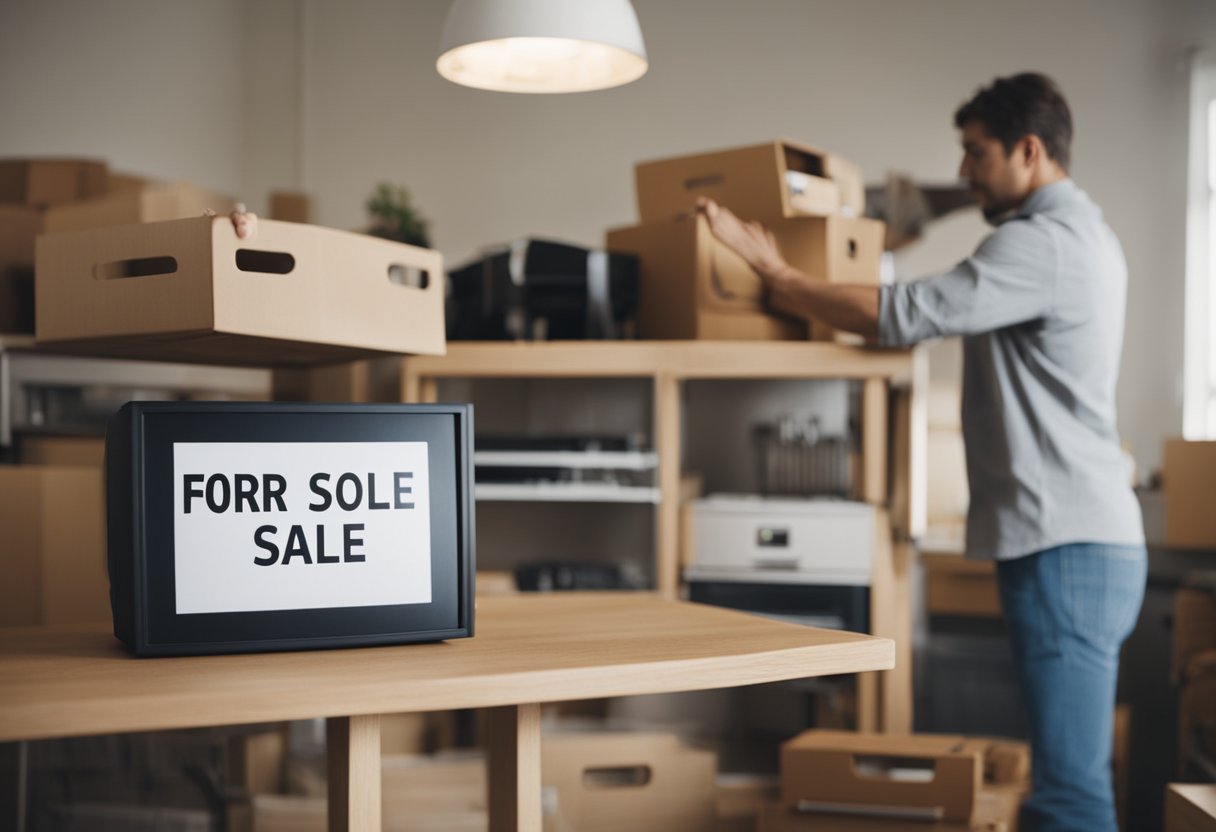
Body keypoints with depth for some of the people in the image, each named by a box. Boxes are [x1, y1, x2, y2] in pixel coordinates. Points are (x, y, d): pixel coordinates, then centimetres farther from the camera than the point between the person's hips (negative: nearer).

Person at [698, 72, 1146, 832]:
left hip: (1067, 548, -11)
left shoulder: (1042, 242, -15)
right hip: (1090, 539, 11)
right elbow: (955, 315, 25)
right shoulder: (1085, 233, 19)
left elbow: (902, 316, -21)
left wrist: (772, 269, -12)